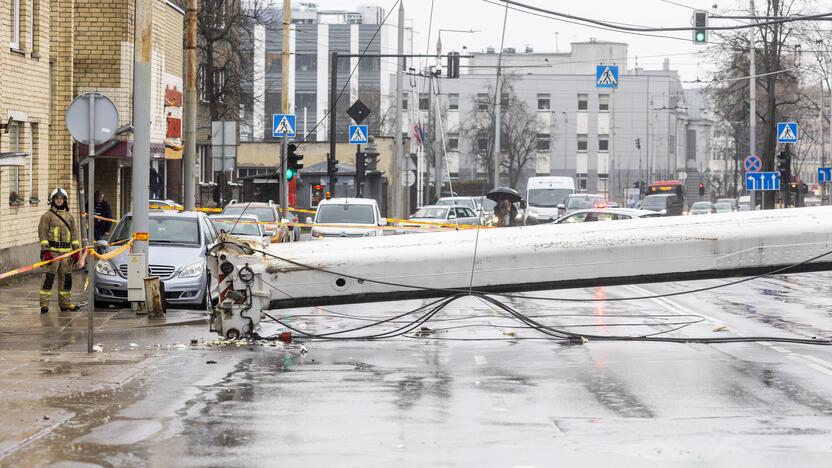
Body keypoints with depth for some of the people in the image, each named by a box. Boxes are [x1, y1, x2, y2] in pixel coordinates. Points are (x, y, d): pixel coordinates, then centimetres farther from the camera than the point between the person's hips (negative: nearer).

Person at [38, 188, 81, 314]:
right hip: (52, 251, -5)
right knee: (49, 277, -11)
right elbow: (43, 233, -5)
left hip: (66, 252, 5)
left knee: (66, 277, 8)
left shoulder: (69, 217, 17)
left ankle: (64, 303, 18)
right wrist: (45, 250, -14)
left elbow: (74, 234, 18)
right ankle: (44, 304, -11)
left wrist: (76, 250, 9)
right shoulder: (47, 216, 1)